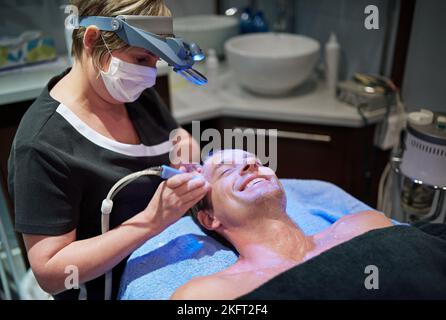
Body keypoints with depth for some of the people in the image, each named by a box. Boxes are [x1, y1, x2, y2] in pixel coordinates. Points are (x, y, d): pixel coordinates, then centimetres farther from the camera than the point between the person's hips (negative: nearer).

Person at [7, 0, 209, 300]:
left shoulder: (138, 93, -8)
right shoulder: (43, 144, -27)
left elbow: (180, 140, 8)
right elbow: (49, 272, -25)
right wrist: (151, 221, -35)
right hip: (106, 289, -6)